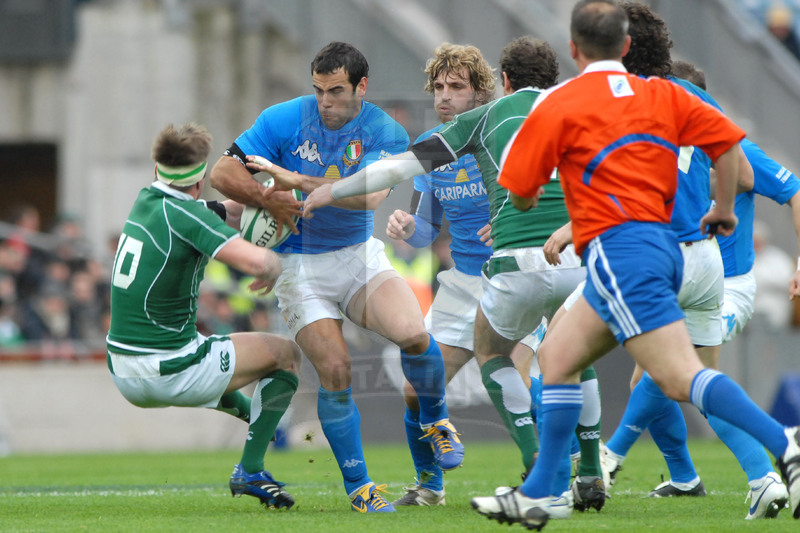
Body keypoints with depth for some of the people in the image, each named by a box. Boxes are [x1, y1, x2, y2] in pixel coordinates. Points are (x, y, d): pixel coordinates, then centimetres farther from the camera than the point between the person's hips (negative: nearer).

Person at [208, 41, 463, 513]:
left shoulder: (386, 133, -7)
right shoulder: (285, 120, -8)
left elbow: (369, 195, -23)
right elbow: (223, 173, -7)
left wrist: (294, 181, -25)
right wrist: (272, 202, -21)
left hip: (359, 255, 1)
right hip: (299, 264, -1)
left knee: (413, 334, -24)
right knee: (335, 370, -14)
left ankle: (436, 421, 7)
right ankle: (357, 485, 2)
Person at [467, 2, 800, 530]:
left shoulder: (558, 106, -2)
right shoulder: (662, 95, 12)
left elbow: (521, 193, 2)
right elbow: (728, 141, 7)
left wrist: (532, 198, 26)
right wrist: (723, 209, 21)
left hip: (617, 248, -8)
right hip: (663, 243, 8)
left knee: (681, 377, -16)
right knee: (557, 355, 16)